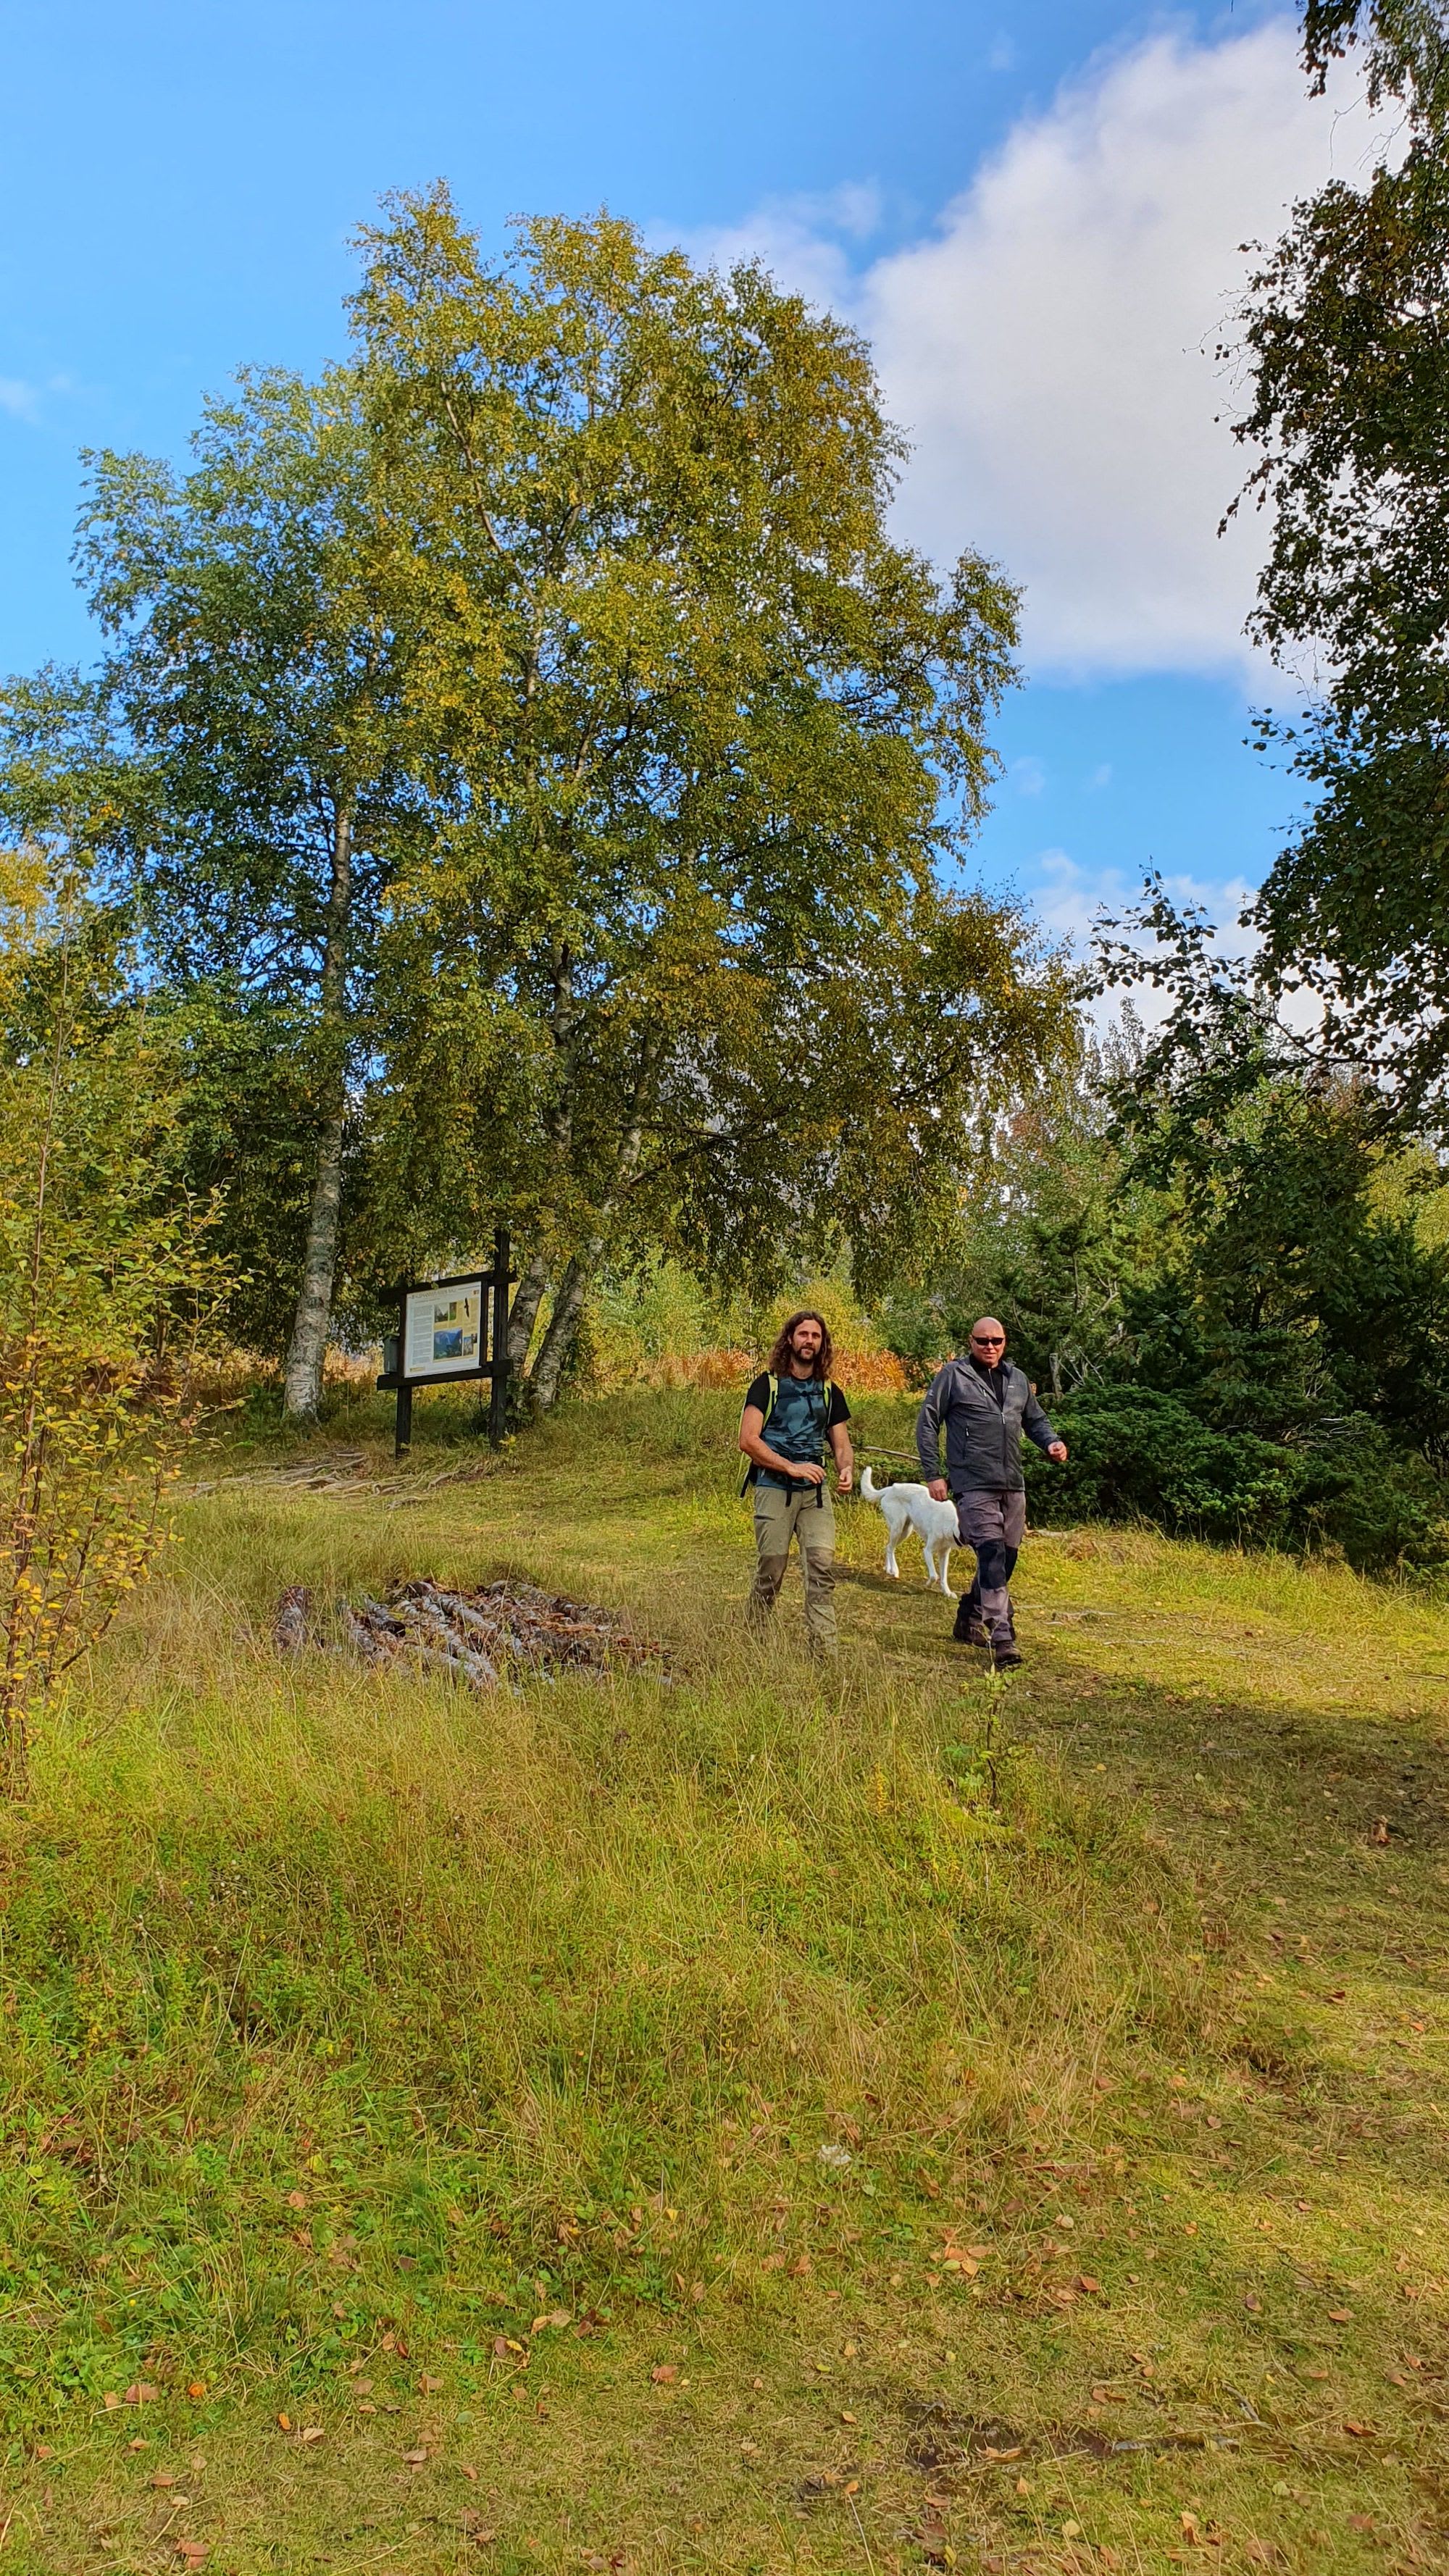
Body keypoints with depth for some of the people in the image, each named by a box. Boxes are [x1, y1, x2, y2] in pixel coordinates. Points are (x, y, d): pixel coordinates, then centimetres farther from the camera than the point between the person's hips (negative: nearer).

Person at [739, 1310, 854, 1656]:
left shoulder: (830, 1393, 13)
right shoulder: (768, 1385, -1)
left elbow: (841, 1445, 15)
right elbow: (748, 1440, -9)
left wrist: (846, 1469, -8)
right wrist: (791, 1467, -16)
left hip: (815, 1491, 3)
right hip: (774, 1489, -3)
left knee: (823, 1565, -11)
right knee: (771, 1571, -1)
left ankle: (824, 1653, -12)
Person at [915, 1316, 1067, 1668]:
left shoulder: (1017, 1379, 15)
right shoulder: (953, 1376, -1)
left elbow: (1035, 1419, 26)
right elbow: (927, 1423, -1)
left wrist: (1051, 1442, 4)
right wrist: (933, 1474, -6)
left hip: (1013, 1486, 6)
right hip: (973, 1485, -6)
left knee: (1007, 1557, 11)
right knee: (992, 1554, -16)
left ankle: (969, 1620, 30)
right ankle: (1002, 1638, -17)